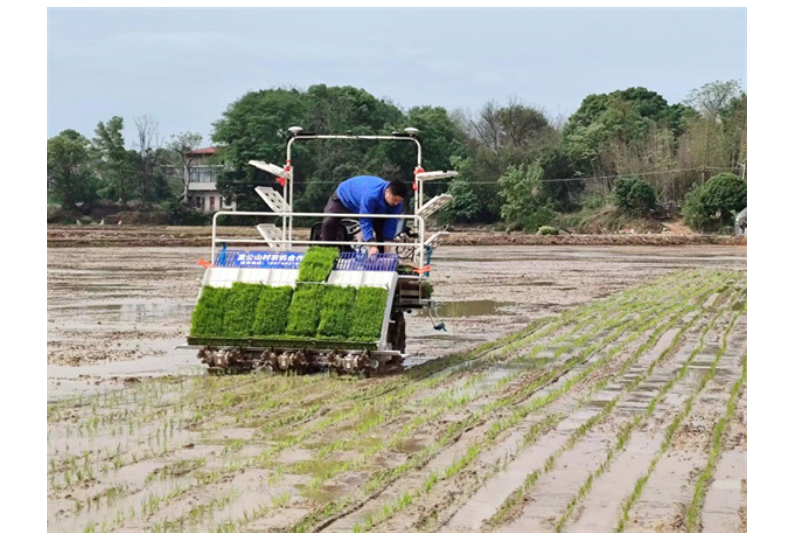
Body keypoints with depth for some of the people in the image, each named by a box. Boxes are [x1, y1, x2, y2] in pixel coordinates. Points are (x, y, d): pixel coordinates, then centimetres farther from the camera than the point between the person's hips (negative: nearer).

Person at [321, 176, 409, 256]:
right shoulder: (370, 196, -47)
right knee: (329, 223, -24)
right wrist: (372, 246, -50)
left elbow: (392, 223, -22)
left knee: (382, 226, -5)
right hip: (344, 197, -6)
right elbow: (365, 221, -44)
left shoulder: (397, 200, -27)